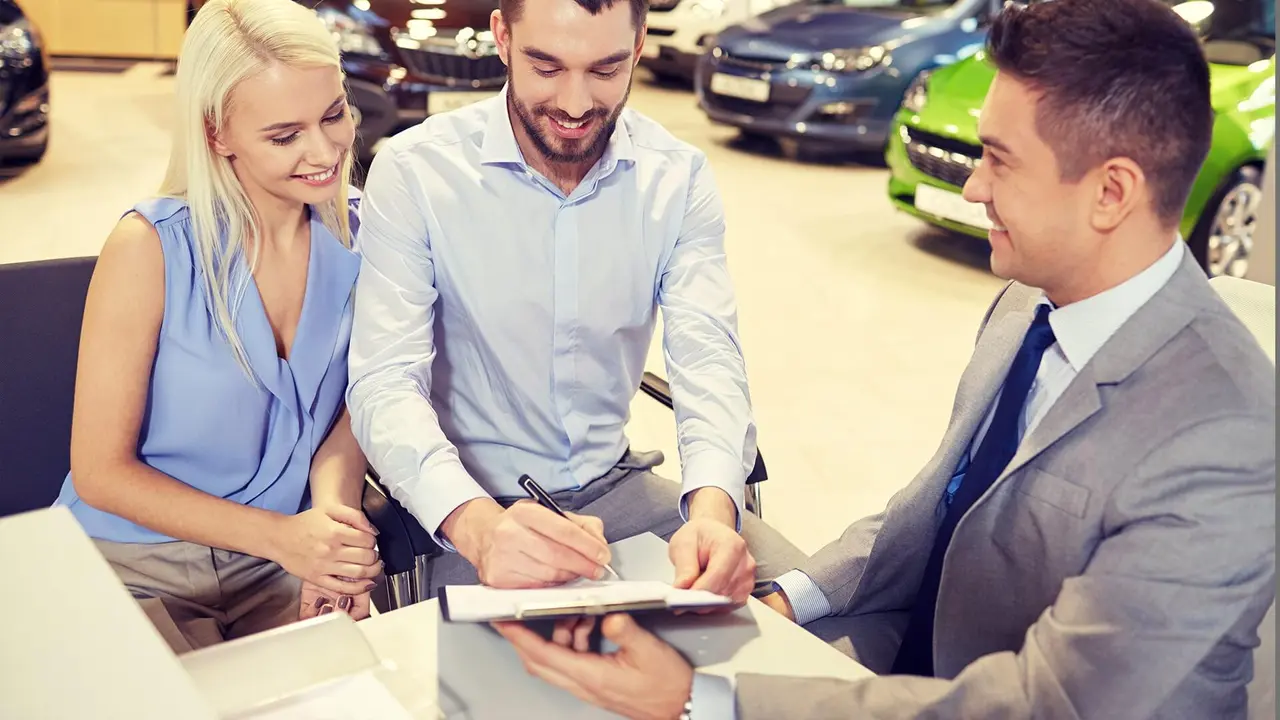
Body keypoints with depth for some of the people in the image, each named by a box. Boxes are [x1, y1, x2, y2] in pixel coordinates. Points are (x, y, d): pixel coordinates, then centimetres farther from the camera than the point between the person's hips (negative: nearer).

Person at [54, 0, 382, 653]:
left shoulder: (355, 232, -4)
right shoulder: (151, 248, -16)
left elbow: (354, 411, 4)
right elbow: (100, 472, -11)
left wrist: (331, 516, -18)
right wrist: (280, 535, -20)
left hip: (279, 565, 4)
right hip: (135, 567, -3)